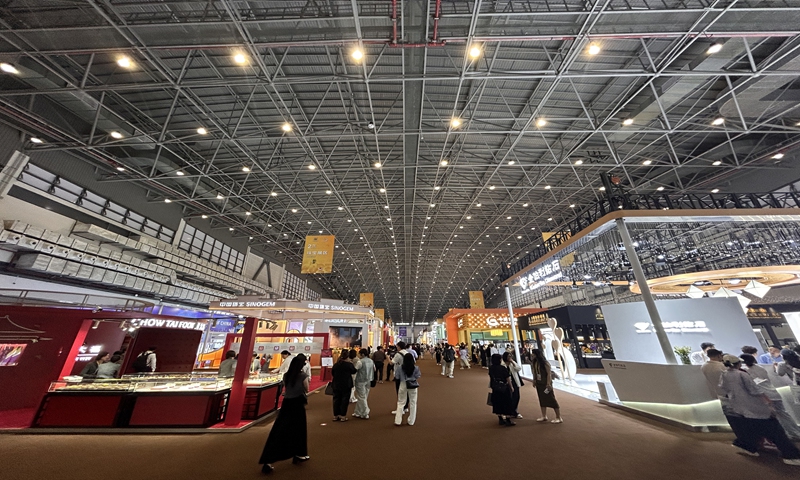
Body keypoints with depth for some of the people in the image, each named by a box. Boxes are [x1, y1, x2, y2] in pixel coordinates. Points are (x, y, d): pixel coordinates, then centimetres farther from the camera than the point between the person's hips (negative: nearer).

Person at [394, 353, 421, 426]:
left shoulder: (400, 367, -13)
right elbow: (418, 376, -3)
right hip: (413, 386, 0)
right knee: (413, 403, 15)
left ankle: (398, 421, 14)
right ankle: (411, 421, 22)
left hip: (403, 385, 0)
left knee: (400, 403, 13)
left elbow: (396, 376, -3)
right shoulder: (416, 368, -14)